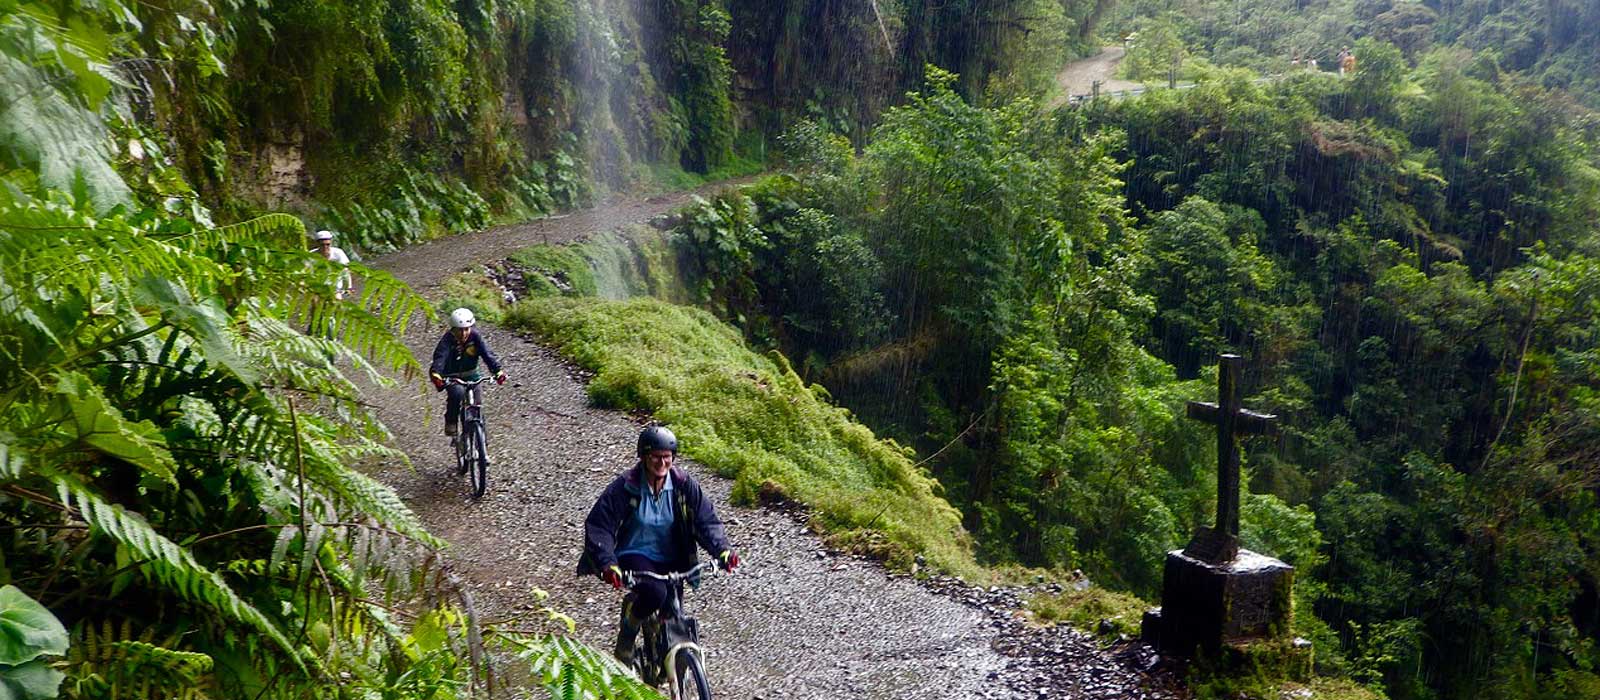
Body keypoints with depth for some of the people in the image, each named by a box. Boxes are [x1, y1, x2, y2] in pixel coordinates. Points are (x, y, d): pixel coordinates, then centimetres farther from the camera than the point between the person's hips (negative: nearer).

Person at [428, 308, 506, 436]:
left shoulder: (475, 337, -14)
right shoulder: (448, 339, -20)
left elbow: (488, 354, -24)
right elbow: (440, 357, -34)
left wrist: (499, 371, -40)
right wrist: (435, 374, -54)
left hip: (470, 374, 3)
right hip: (451, 376, -3)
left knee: (477, 401, -13)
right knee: (457, 392, -31)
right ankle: (450, 423, -11)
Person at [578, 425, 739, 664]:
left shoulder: (684, 484, -5)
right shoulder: (625, 487, -14)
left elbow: (706, 520, -6)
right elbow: (598, 526, -15)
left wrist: (722, 550, -24)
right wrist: (608, 563, -31)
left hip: (671, 561, 4)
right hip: (635, 556, -3)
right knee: (655, 592, -32)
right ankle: (626, 636, -3)